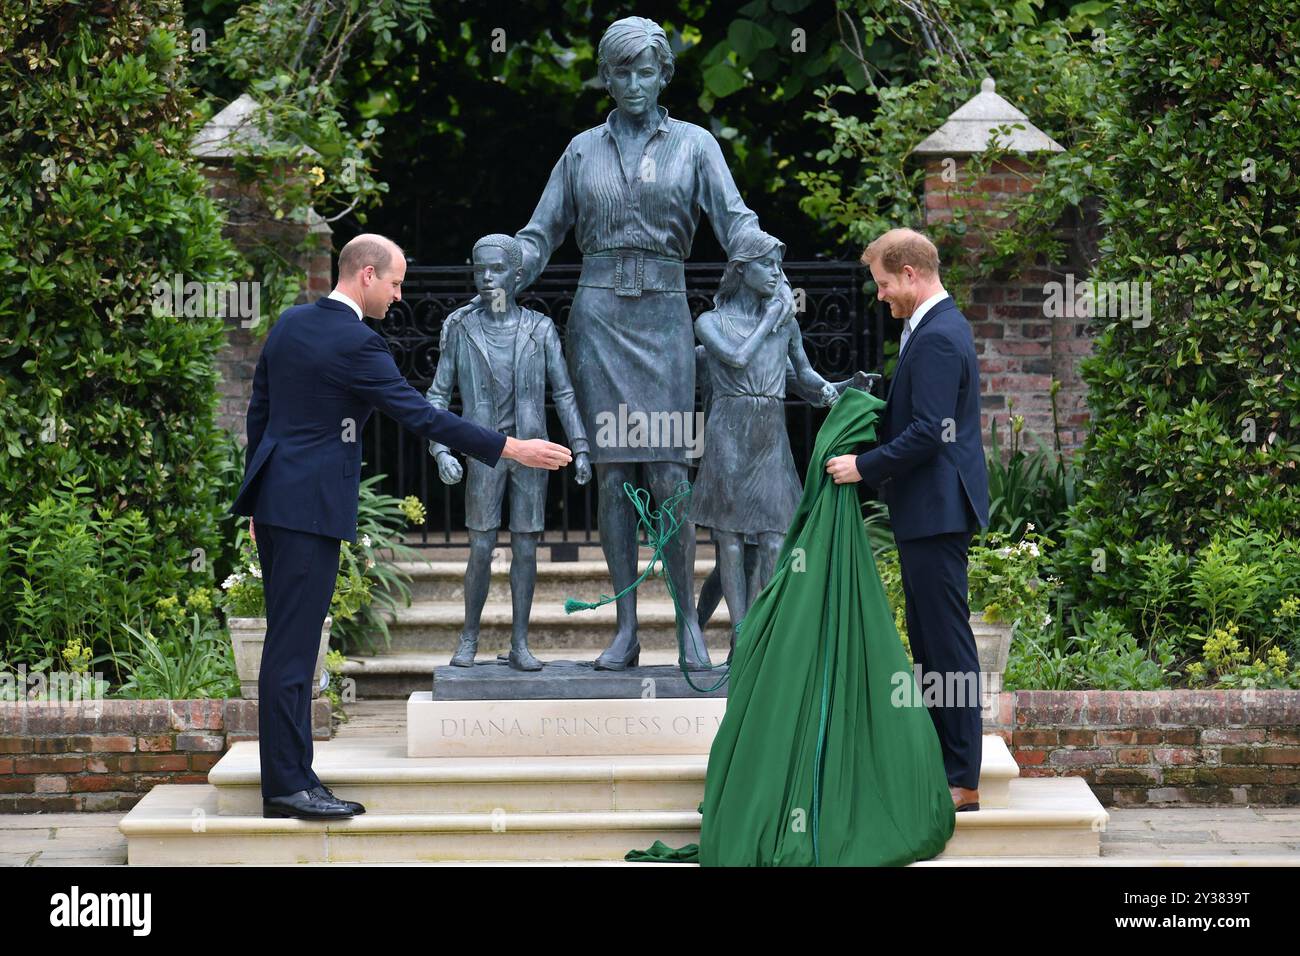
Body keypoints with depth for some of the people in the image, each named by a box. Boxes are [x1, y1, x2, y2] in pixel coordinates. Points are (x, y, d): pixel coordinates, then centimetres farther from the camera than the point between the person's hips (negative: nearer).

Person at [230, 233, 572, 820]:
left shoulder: (290, 323, 11)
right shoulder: (355, 344, -16)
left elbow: (258, 411, 17)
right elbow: (420, 415, -17)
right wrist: (511, 449, -13)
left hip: (273, 498, 9)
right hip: (310, 506, -9)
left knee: (290, 641, 12)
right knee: (292, 646, -7)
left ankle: (290, 775, 15)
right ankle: (287, 785, -5)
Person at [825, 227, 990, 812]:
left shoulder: (937, 338, -18)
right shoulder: (938, 327, 15)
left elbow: (928, 432, -24)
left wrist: (865, 467, -17)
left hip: (936, 511, -11)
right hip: (929, 508, 11)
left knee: (947, 641, -7)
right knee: (927, 639, 15)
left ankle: (962, 781, -4)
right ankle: (935, 761, 23)